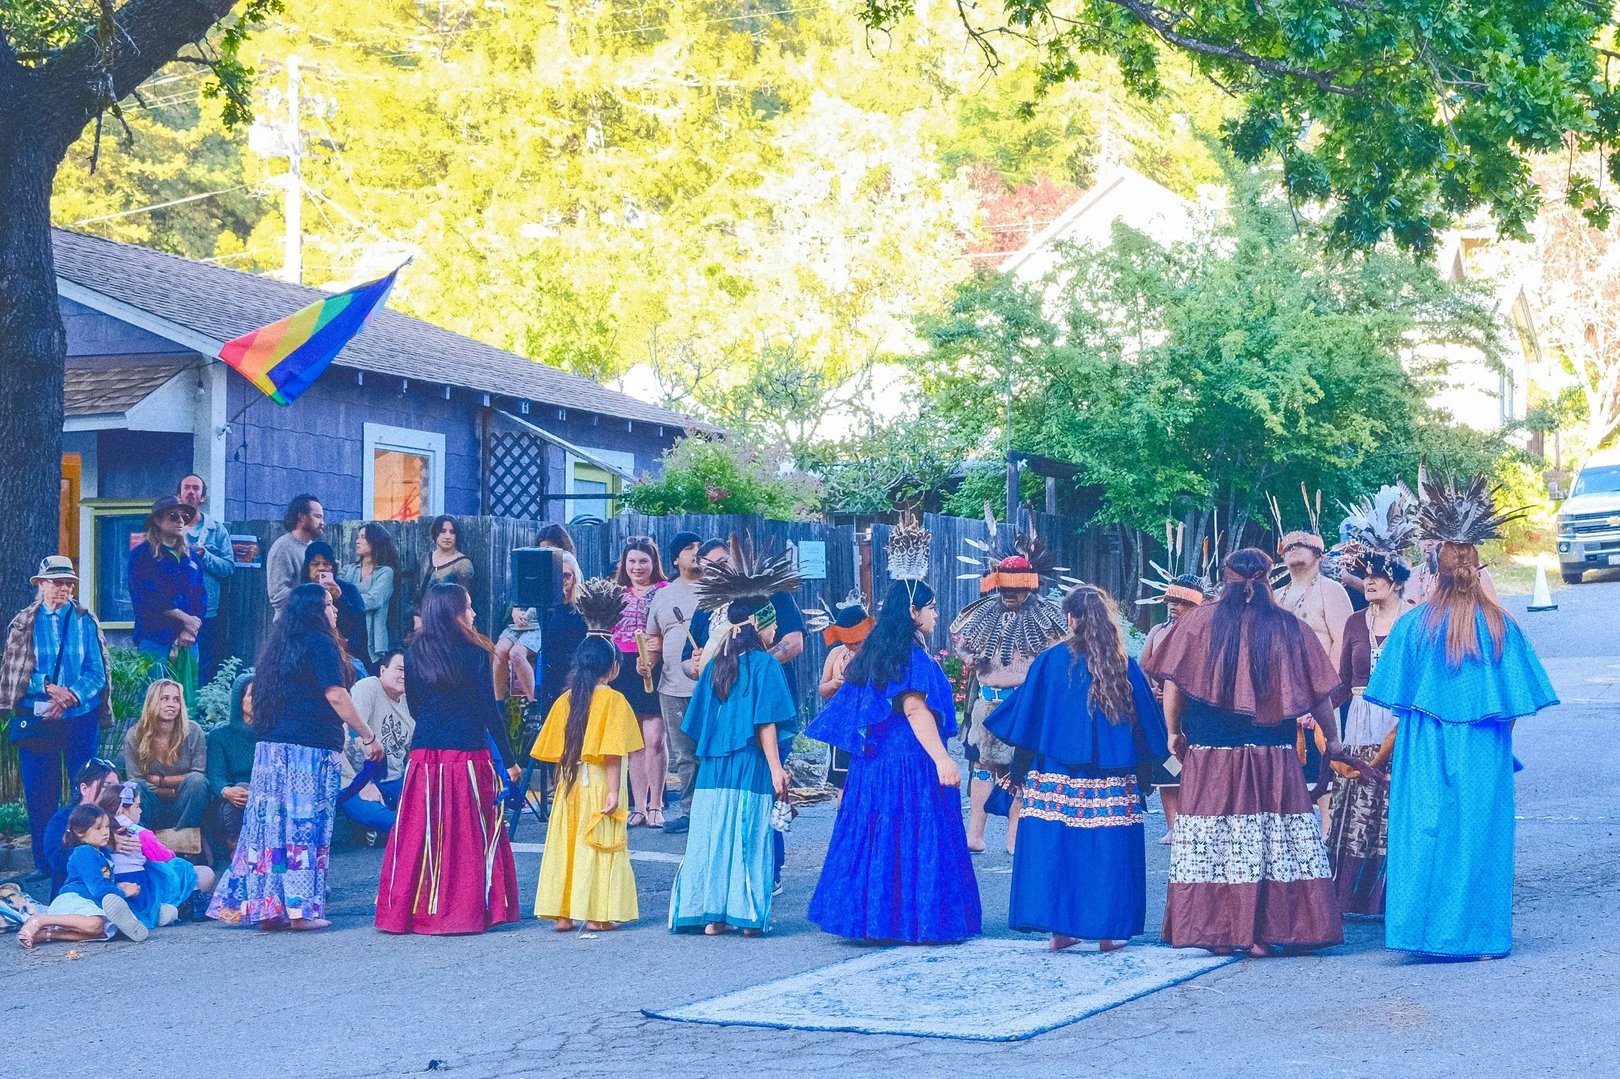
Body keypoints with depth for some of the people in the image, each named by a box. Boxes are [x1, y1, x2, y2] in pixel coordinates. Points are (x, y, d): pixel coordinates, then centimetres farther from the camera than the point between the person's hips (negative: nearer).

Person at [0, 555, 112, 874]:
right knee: (39, 798, 2)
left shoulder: (86, 621, 2)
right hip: (34, 720, 0)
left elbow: (97, 672, -2)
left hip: (80, 718, 0)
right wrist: (49, 687, -18)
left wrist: (69, 697, -18)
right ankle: (45, 868, 10)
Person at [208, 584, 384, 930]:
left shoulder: (280, 645, 18)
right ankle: (301, 909, -4)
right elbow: (336, 695, -12)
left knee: (271, 823, 6)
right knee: (306, 824, -4)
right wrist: (368, 736, -7)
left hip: (272, 745, 7)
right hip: (311, 746, -7)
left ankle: (266, 907, 6)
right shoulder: (319, 642, -5)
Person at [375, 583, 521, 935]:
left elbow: (414, 707, 13)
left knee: (418, 837, 7)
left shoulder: (414, 654, 5)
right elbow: (489, 711, -7)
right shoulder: (475, 653, -7)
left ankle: (409, 910, 8)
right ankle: (469, 909, 7)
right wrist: (509, 761, -1)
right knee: (469, 837, 4)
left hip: (424, 756, 3)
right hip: (467, 756, -3)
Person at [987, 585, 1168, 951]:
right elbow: (1150, 727, 7)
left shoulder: (1050, 661, -4)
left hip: (1055, 779, 0)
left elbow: (1022, 717, 2)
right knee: (1108, 849, 6)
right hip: (1111, 781, 1)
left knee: (1053, 847, 6)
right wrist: (1143, 774, 20)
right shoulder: (1125, 666, -1)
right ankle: (1108, 930, 7)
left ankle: (1059, 929, 6)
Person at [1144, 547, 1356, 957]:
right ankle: (1262, 934, 3)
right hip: (1273, 755, 0)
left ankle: (1217, 932, 5)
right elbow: (1319, 692, 6)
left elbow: (1173, 684, 0)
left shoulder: (1198, 621, 0)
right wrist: (1332, 740, 18)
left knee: (1212, 840, 5)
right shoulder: (1289, 628, 3)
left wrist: (1174, 732, 13)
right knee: (1274, 839, 5)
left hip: (1209, 754, 0)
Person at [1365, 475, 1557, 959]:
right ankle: (1479, 932, 7)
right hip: (1483, 754, 0)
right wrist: (1497, 731, 14)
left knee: (1426, 833, 3)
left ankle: (1426, 929, 1)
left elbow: (1398, 700, 0)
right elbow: (1515, 700, 0)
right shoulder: (1500, 625, -4)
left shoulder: (1413, 624, -5)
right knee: (1480, 833, 5)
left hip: (1426, 747, 0)